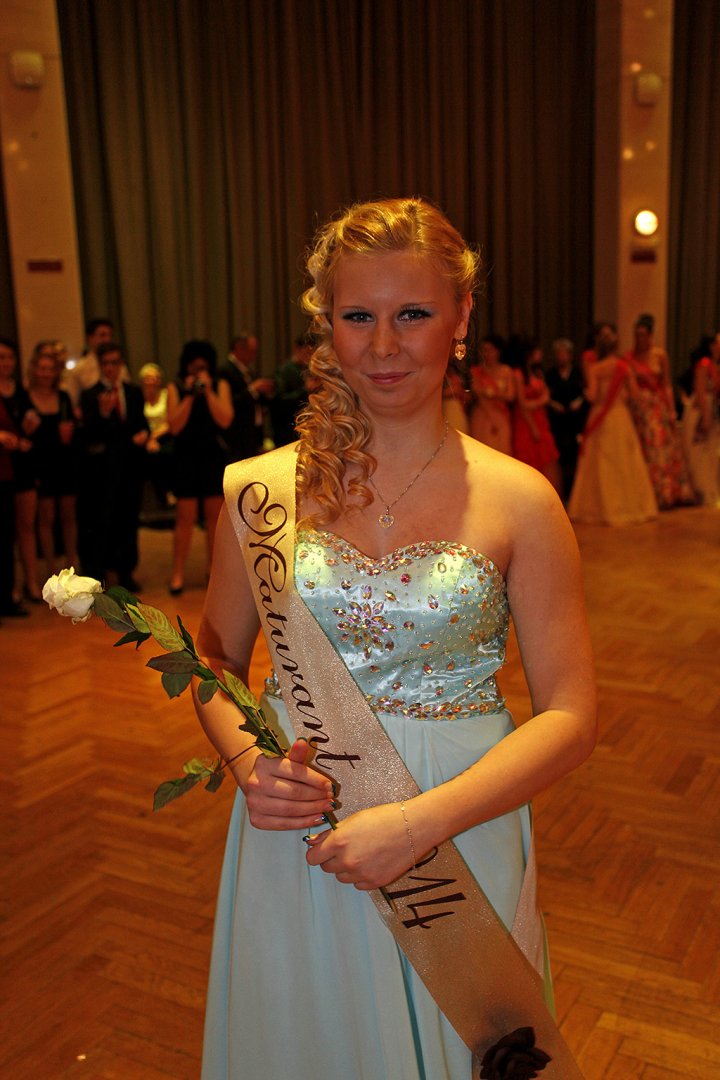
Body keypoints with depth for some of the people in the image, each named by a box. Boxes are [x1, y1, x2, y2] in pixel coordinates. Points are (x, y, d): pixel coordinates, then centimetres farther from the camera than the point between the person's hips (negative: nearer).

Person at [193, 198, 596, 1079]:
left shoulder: (519, 502, -9)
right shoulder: (260, 492, -5)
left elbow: (568, 717, -10)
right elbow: (216, 657, 6)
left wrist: (421, 819, -21)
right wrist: (247, 762, -14)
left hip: (459, 848, -1)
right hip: (292, 842, 2)